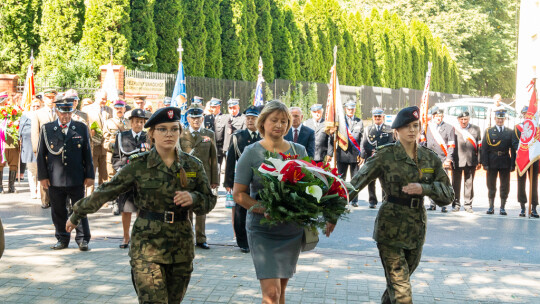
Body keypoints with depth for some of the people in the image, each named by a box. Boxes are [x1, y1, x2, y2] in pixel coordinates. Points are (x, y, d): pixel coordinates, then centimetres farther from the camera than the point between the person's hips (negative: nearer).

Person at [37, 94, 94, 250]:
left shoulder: (81, 128, 5)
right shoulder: (47, 129, 4)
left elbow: (87, 153, 7)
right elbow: (41, 154, 6)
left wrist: (89, 175, 3)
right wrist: (43, 176, 1)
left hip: (76, 179, 0)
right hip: (55, 179, 1)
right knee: (58, 211, 8)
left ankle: (83, 239, 14)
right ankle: (62, 239, 21)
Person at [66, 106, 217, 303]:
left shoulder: (193, 165, 3)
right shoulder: (139, 165, -4)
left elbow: (209, 201, 8)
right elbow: (106, 192, 3)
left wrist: (193, 198, -14)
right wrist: (77, 215, 11)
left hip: (181, 248, 3)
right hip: (147, 245, -3)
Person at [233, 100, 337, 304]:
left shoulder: (299, 151, 6)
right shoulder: (252, 153, -4)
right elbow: (238, 194, -5)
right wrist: (264, 210, -21)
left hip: (292, 231, 4)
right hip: (262, 231, -4)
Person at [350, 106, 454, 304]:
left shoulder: (430, 158, 5)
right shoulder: (385, 155, -7)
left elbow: (448, 195, 2)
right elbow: (356, 183, -9)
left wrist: (424, 188, -16)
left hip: (417, 229, 5)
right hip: (390, 229, -4)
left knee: (397, 286, 16)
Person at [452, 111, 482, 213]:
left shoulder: (476, 129, 7)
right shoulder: (454, 130, 0)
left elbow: (479, 146, 7)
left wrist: (479, 161, 3)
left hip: (471, 161, 1)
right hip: (457, 161, -1)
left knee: (469, 183, 6)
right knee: (456, 183, 6)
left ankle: (468, 204, 16)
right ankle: (456, 204, 17)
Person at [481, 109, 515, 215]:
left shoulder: (510, 132, 7)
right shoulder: (489, 131, 4)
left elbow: (513, 149, 5)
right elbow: (484, 149, 0)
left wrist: (513, 164, -2)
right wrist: (485, 163, -8)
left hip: (505, 162, 1)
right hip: (492, 163, -1)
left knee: (505, 186, 4)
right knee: (491, 186, 6)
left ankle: (502, 207, 12)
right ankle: (491, 207, 15)